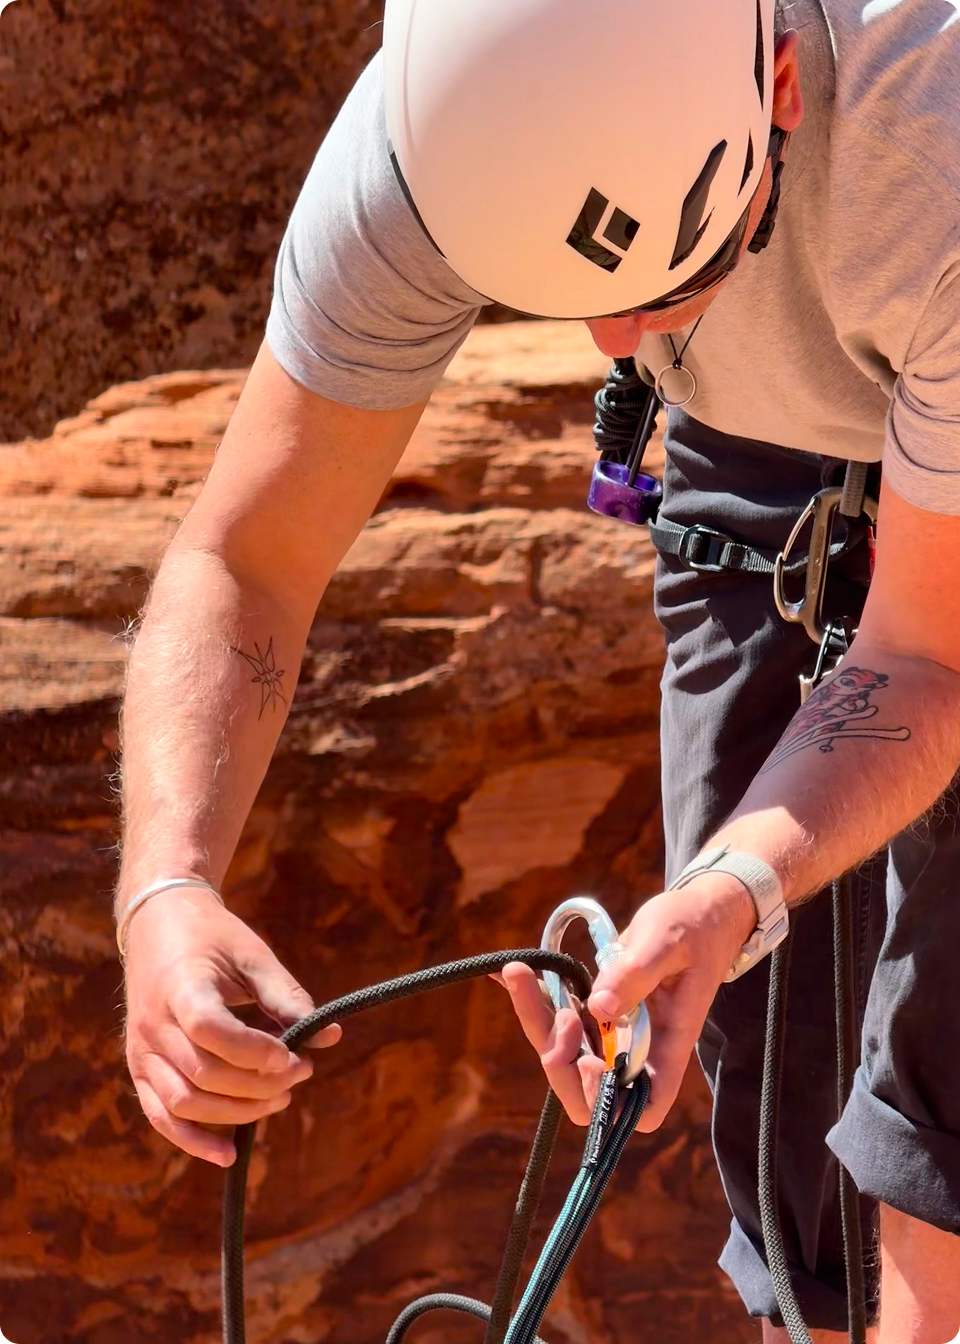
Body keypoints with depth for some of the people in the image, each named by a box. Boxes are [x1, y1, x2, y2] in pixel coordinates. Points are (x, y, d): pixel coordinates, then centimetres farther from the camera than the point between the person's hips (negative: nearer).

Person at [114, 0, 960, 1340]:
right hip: (758, 442, 3)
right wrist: (164, 891, -42)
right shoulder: (427, 136, -34)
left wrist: (732, 899, -49)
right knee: (764, 997, 3)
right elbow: (240, 565, -25)